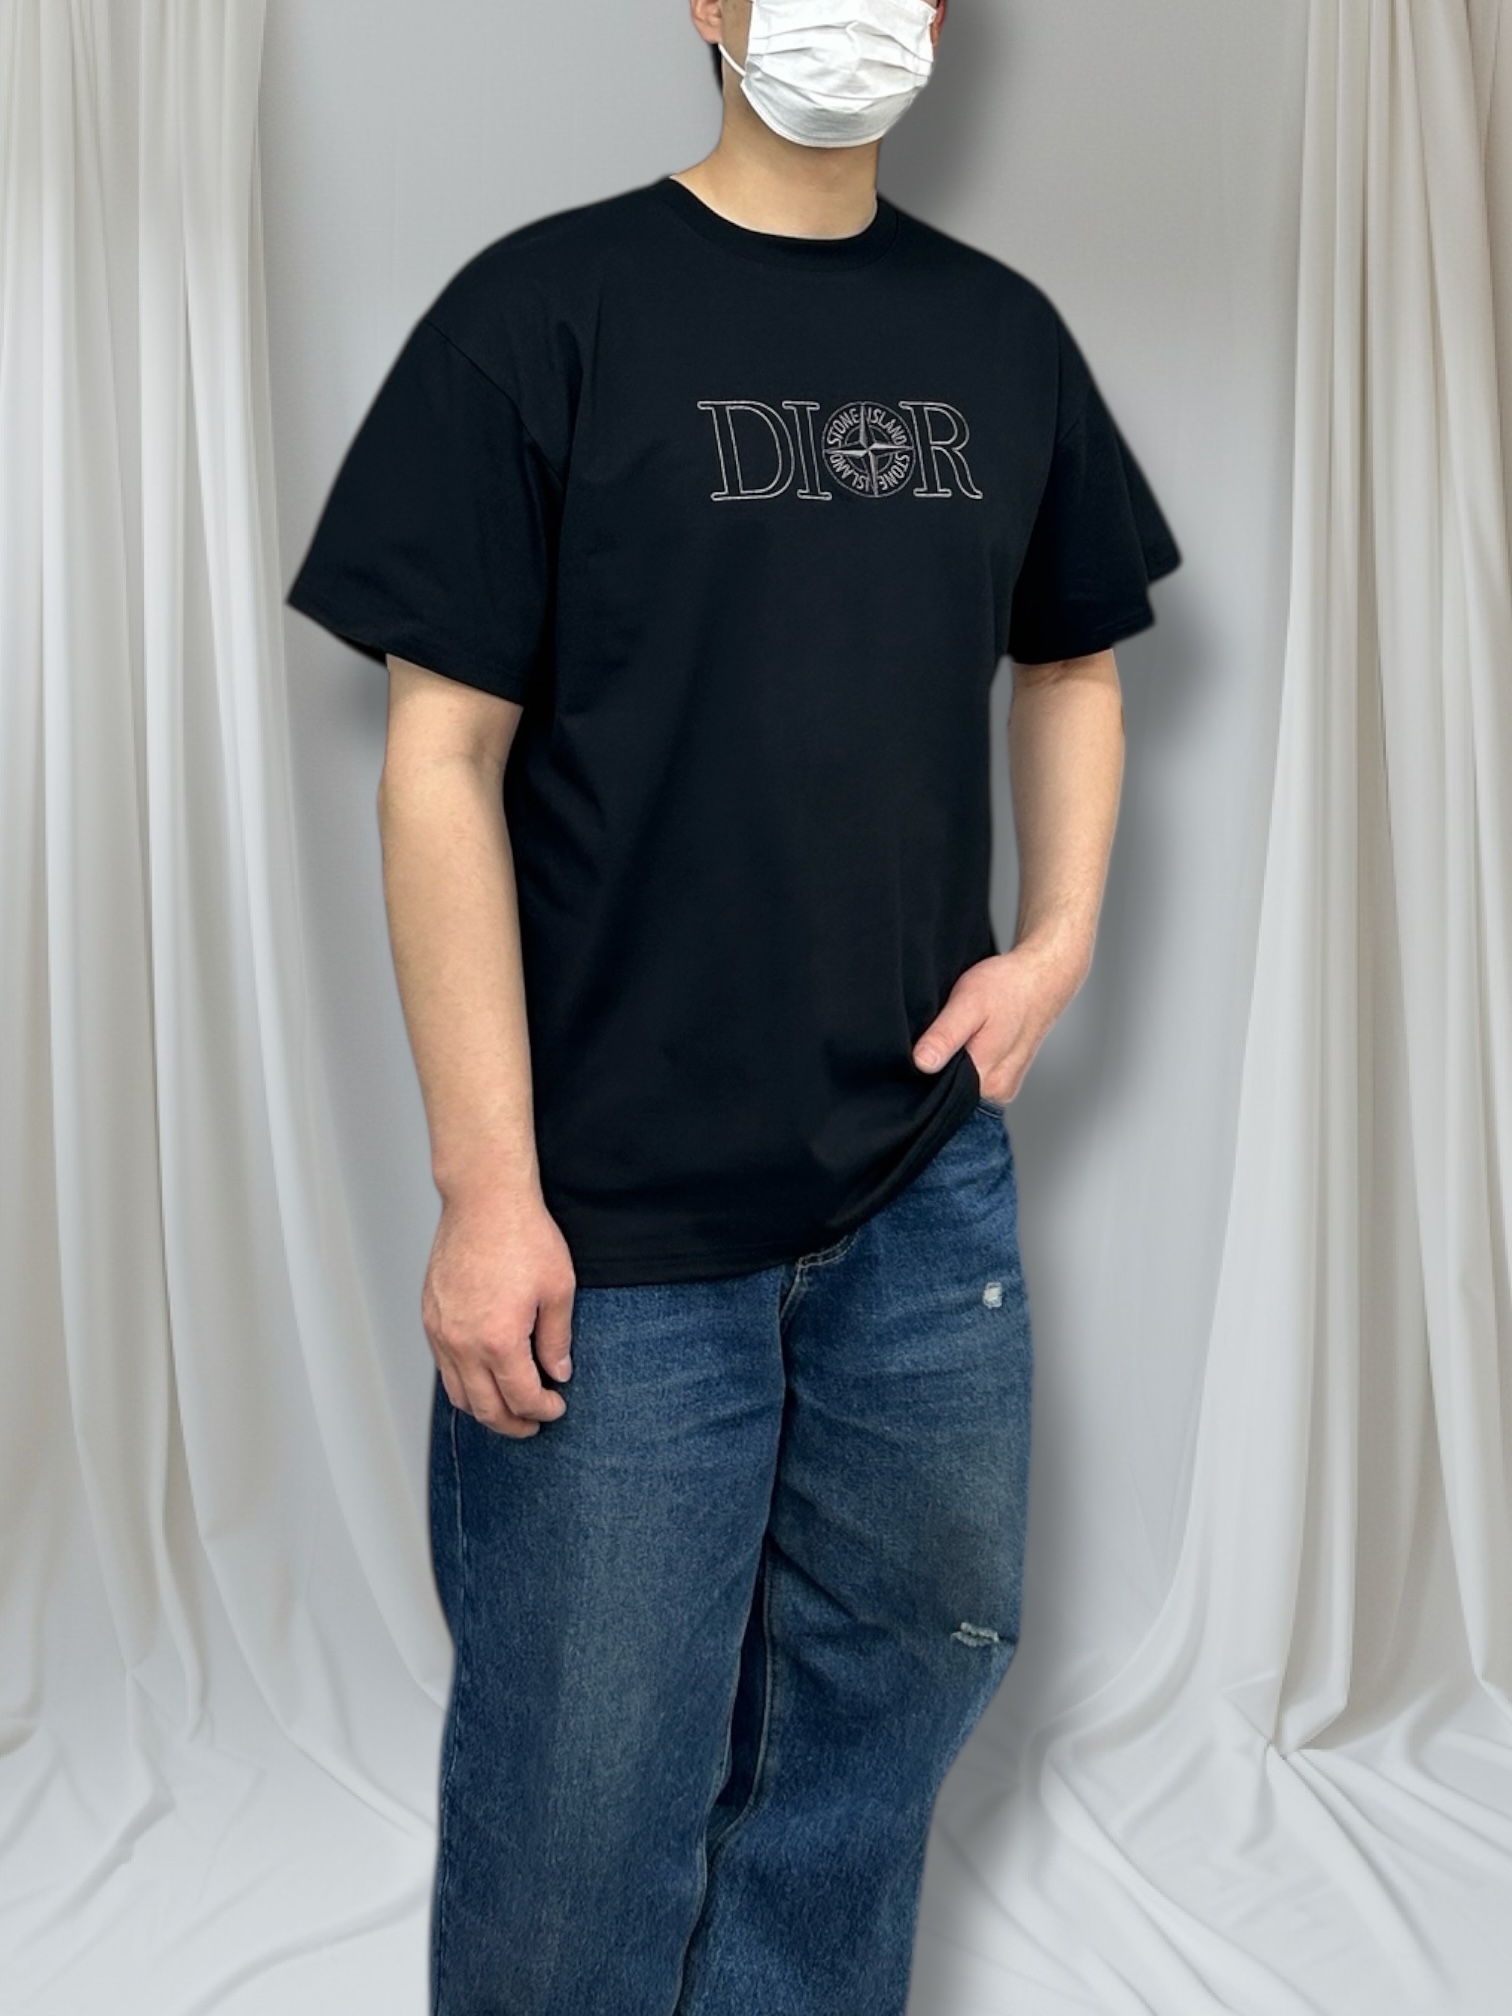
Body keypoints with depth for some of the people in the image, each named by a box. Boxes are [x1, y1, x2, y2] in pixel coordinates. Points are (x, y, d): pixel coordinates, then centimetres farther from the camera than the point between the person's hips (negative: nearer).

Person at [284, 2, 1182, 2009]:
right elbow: (445, 753, -10)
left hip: (928, 1183, 5)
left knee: (896, 1683, 19)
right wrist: (488, 1188, -14)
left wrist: (1062, 935, 3)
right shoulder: (544, 311, -6)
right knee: (590, 1773, 6)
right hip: (618, 1221, -5)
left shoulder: (1002, 333, 9)